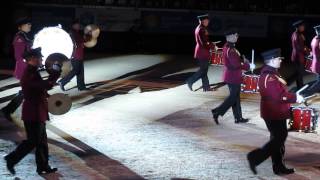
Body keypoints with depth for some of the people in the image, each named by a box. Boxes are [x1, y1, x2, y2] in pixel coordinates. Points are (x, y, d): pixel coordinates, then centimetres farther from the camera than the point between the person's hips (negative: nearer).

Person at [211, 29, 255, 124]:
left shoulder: (227, 47, 7)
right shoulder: (230, 50, -24)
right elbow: (236, 65, -25)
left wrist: (242, 60, 5)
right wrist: (248, 66, -15)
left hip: (230, 76, 10)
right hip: (233, 77, -10)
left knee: (235, 96, 15)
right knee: (233, 97, 0)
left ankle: (238, 117, 23)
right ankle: (217, 112, 1)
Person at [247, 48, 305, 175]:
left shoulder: (270, 74, 10)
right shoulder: (269, 77, -23)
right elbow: (279, 96, -29)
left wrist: (293, 96, 11)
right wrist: (295, 98, -18)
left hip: (276, 113, 11)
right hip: (274, 114, -11)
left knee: (278, 139, 15)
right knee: (279, 139, -5)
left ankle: (279, 167, 22)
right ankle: (255, 157, -2)